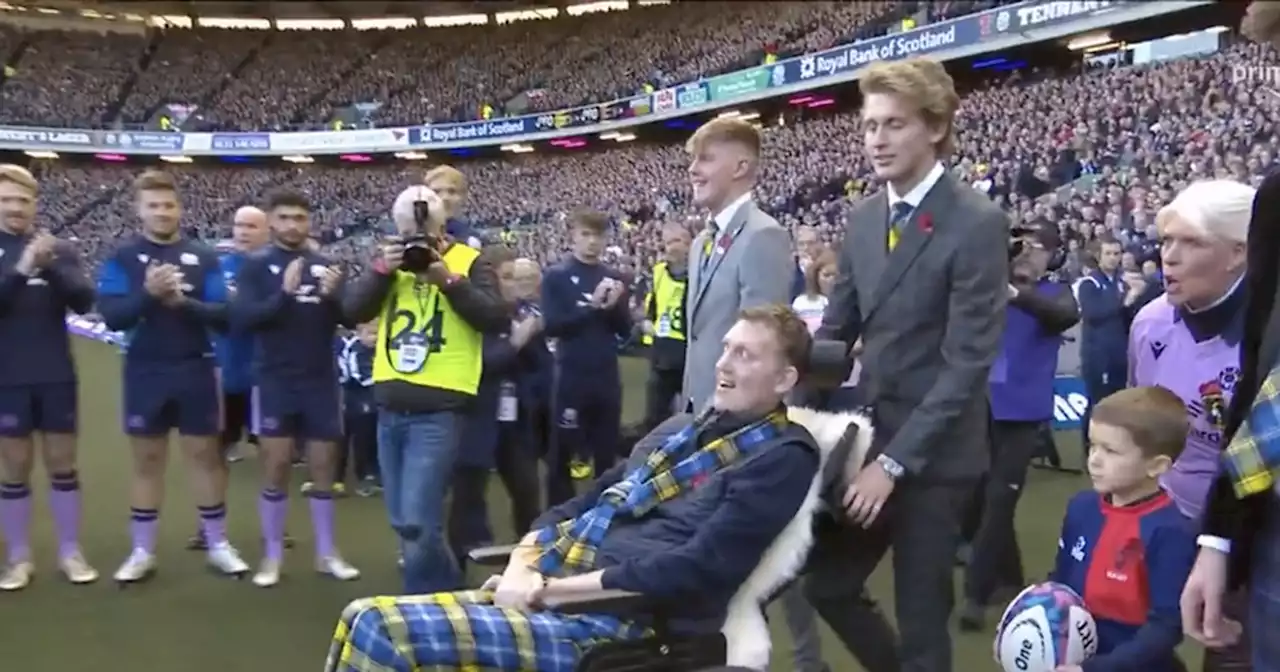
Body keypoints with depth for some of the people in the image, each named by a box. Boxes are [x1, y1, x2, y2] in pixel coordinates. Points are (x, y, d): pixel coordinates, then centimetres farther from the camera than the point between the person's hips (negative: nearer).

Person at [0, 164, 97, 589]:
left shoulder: (58, 250, 5)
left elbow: (84, 301, -7)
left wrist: (50, 267, -23)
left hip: (57, 376, 1)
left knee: (62, 463, 8)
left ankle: (70, 553, 18)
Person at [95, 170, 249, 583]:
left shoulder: (204, 258, 2)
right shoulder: (122, 258, 0)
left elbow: (223, 315, -4)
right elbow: (111, 316, -10)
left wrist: (184, 302, -20)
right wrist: (147, 294, -26)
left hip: (196, 371, 1)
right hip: (146, 374, 0)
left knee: (206, 455, 6)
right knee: (147, 460, 8)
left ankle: (218, 545, 17)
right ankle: (142, 552, 19)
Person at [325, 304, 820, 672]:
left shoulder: (783, 458, -5)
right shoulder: (682, 428, 21)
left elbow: (695, 570, -17)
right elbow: (583, 504, 19)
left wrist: (547, 588, -14)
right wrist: (523, 568, -1)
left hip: (616, 620, -8)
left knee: (380, 630, -19)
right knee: (363, 620, -2)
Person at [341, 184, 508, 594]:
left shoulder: (468, 261, -1)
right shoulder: (392, 261, 13)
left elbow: (497, 319, -13)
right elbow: (352, 311, 3)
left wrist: (449, 279, -18)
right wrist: (381, 270, -10)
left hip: (438, 411, -6)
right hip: (390, 409, 6)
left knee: (417, 523, -9)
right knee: (402, 522, 14)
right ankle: (445, 588, 33)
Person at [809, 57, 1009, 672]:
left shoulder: (978, 224, -14)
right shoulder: (863, 218, 6)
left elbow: (967, 362, -18)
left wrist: (895, 460, -19)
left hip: (933, 454, -6)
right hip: (865, 437, 6)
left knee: (920, 617, 7)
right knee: (825, 587, 14)